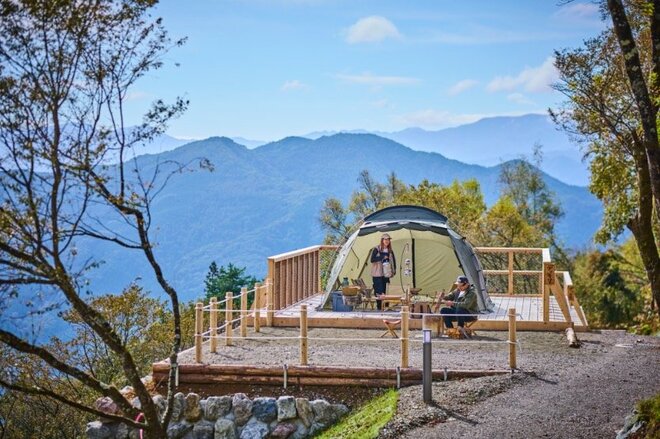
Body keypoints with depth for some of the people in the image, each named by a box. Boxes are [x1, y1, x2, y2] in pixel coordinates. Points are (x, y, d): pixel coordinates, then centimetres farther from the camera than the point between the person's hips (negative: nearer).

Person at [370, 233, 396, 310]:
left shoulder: (390, 251, 10)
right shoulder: (376, 249, -6)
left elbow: (393, 261, 18)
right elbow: (372, 259, -15)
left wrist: (394, 270, 5)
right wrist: (382, 257, -19)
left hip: (386, 274, 5)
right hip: (377, 274, -5)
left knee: (384, 291, 5)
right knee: (379, 292, -10)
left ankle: (383, 307, 9)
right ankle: (379, 307, -7)